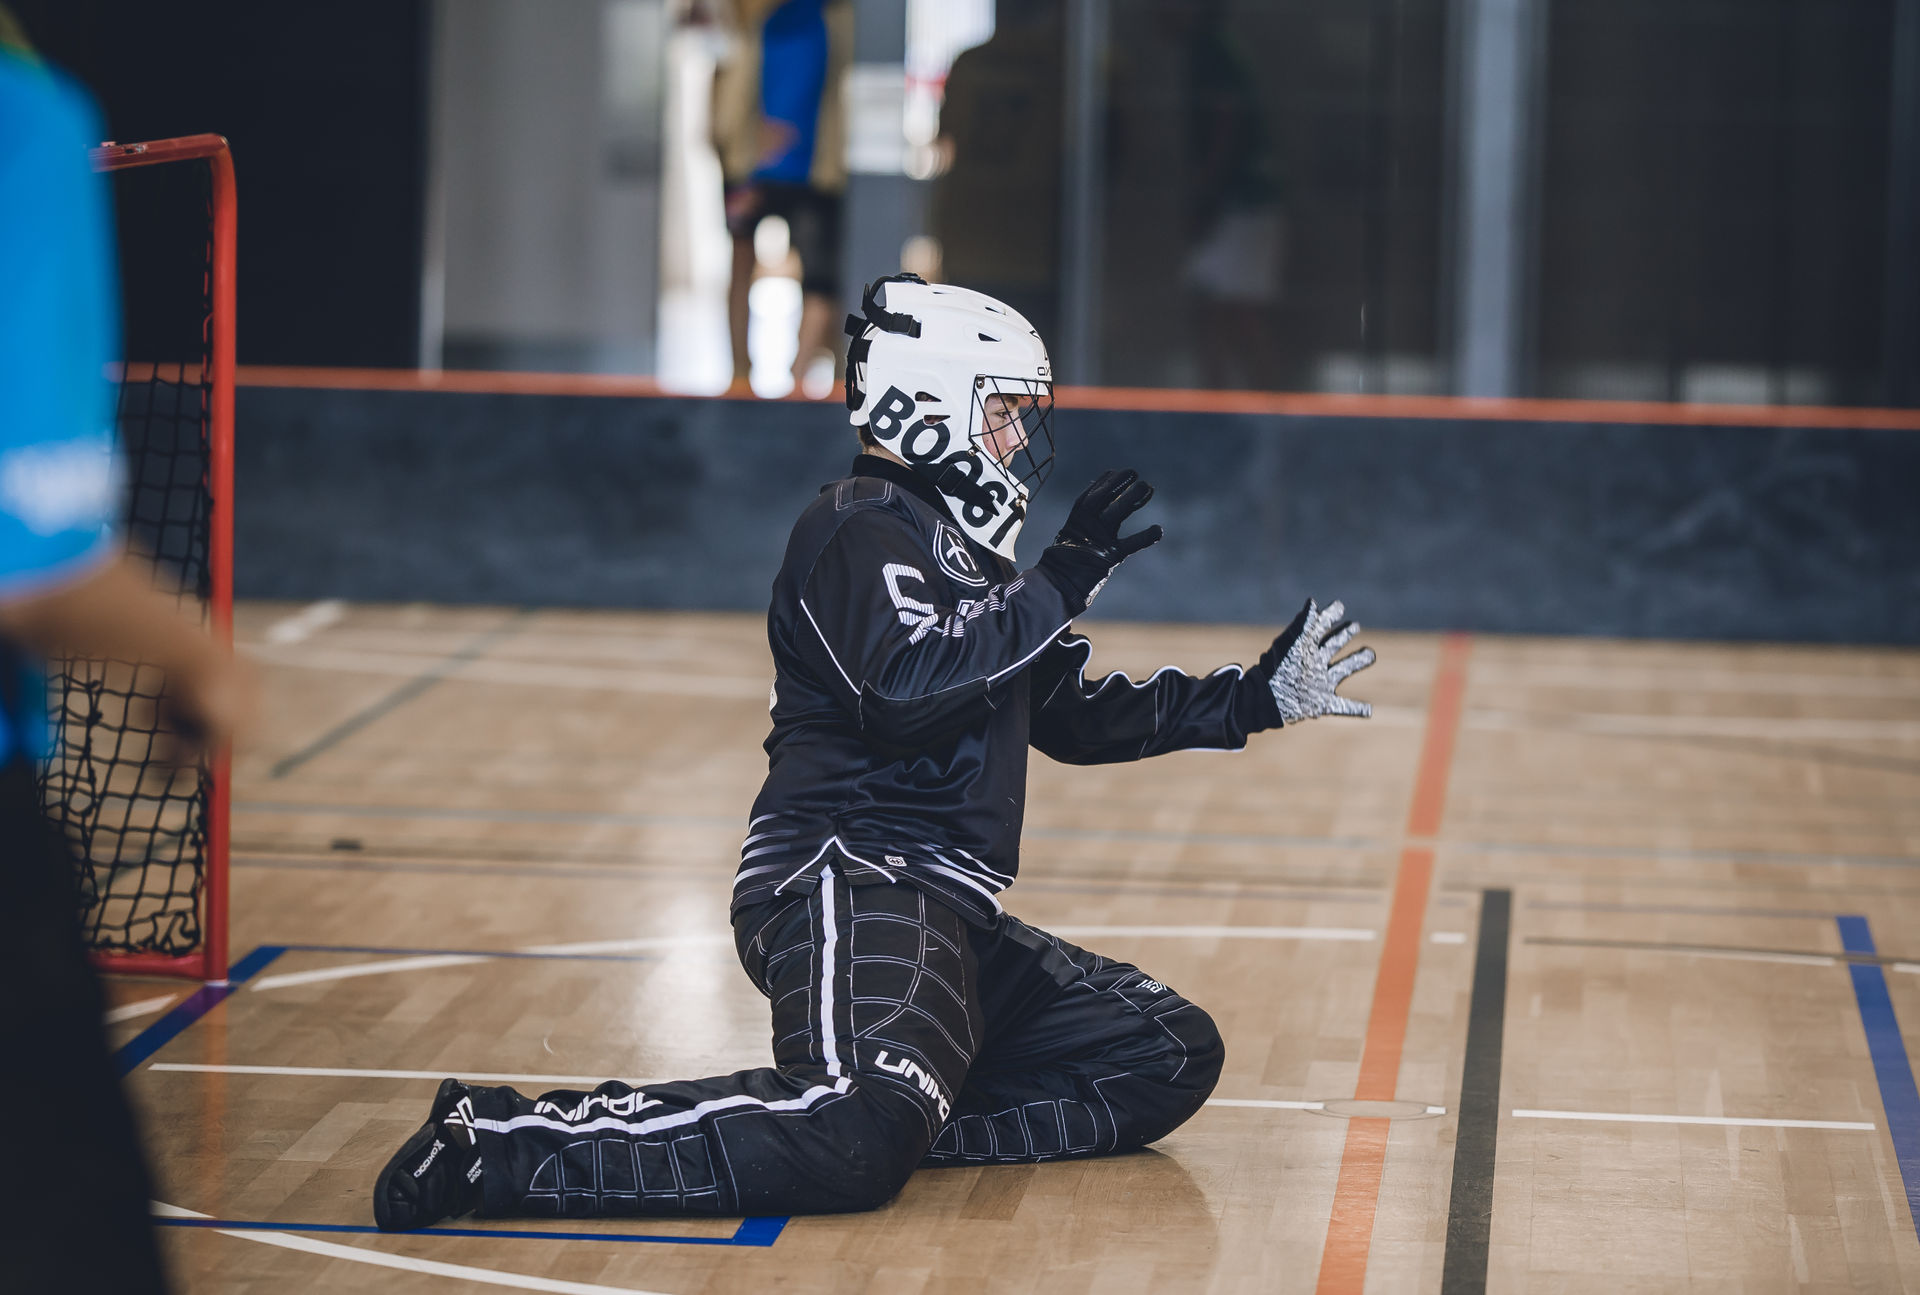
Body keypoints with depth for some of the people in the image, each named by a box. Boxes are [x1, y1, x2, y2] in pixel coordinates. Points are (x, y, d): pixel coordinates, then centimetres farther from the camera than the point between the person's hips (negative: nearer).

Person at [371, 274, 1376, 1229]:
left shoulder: (947, 543, 25)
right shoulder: (861, 530, -6)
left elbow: (1073, 716, 30)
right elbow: (907, 689, -24)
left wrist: (1254, 699, 26)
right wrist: (1058, 587, -18)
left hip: (941, 906, 11)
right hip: (850, 884, -11)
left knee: (1172, 1057, 5)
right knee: (855, 1138, -35)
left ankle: (897, 1120, -10)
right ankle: (507, 1143, -27)